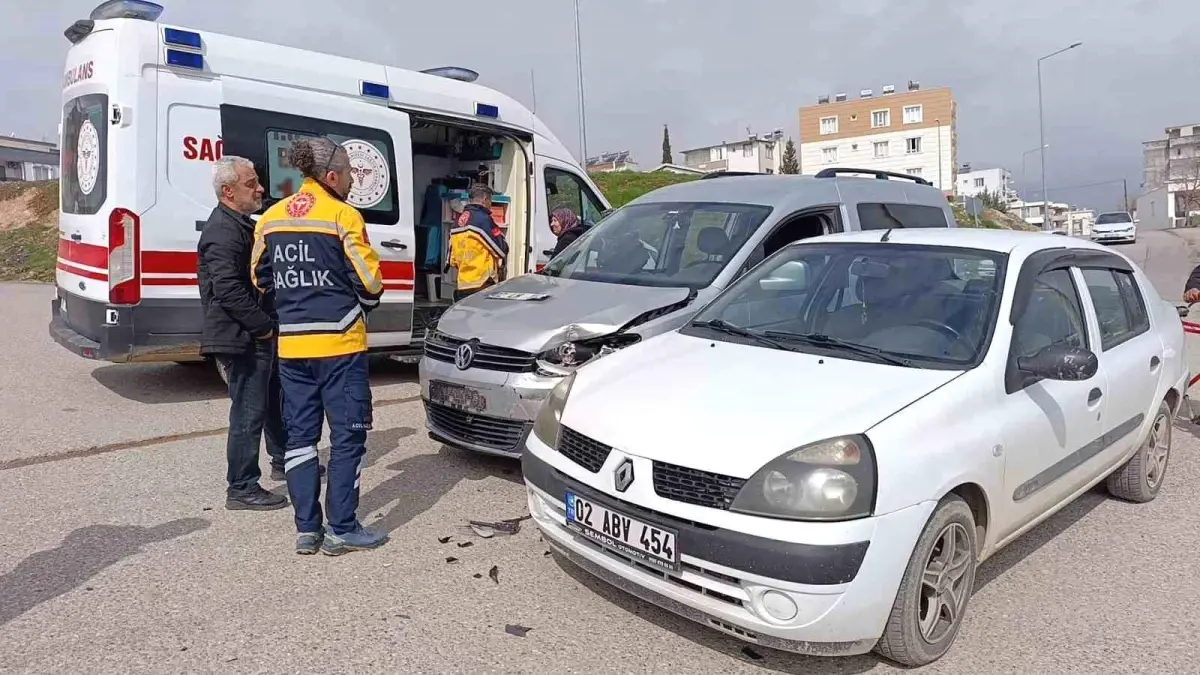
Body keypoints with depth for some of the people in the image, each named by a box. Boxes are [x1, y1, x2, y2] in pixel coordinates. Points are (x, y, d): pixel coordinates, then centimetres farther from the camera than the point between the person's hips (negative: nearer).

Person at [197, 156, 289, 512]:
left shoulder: (244, 225, 16)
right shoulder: (222, 232, -17)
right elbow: (228, 289, -26)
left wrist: (269, 326, 14)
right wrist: (264, 326, -20)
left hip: (261, 336, 11)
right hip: (242, 339, -11)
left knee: (274, 400, 23)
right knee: (249, 413, -5)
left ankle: (282, 458, 41)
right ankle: (242, 489, 5)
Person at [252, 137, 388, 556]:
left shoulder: (271, 218, 9)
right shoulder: (343, 216, -9)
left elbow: (261, 279, 15)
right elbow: (369, 282, -9)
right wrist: (364, 304, 12)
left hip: (291, 344, 6)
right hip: (339, 342, -6)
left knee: (300, 434, 12)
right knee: (348, 435, 2)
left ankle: (307, 529, 15)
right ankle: (342, 530, 5)